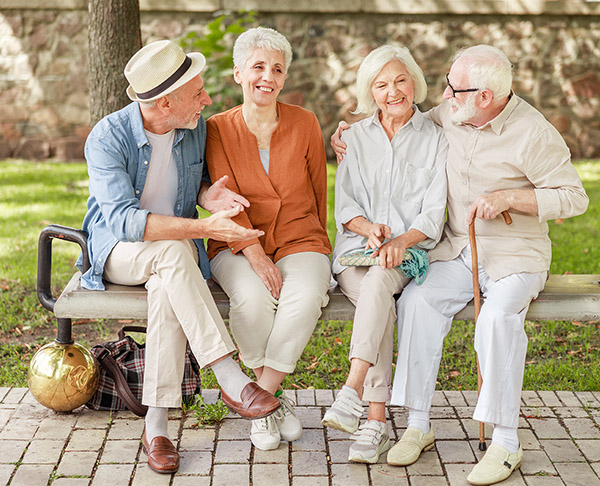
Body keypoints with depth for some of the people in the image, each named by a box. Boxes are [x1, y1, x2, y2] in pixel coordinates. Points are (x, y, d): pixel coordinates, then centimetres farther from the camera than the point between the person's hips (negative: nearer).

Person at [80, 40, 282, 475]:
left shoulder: (196, 127, -3)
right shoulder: (107, 138, -19)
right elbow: (122, 219, -30)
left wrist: (209, 196, -11)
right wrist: (206, 228, -38)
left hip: (176, 251, 3)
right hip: (118, 252, -3)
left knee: (167, 289, -35)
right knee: (172, 251, -38)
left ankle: (156, 426, -31)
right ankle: (230, 379, -38)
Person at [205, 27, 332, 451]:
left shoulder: (305, 124, 5)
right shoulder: (218, 129, 2)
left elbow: (319, 192, 12)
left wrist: (316, 250, 8)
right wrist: (254, 254, -20)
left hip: (300, 242, 1)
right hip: (237, 246, -1)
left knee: (306, 296, -33)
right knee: (254, 299, -33)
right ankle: (274, 395, -9)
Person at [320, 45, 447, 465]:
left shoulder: (436, 139, 9)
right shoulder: (354, 137, 15)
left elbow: (434, 213, 1)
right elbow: (344, 203, 9)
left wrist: (401, 240, -19)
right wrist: (369, 228, -13)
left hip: (411, 252, -1)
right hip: (357, 250, 1)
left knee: (379, 280, -37)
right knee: (380, 305, -31)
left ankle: (352, 392, -43)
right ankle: (377, 421, -33)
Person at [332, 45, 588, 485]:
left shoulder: (533, 133, -11)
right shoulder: (446, 117, 4)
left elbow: (574, 198, -8)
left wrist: (508, 197, -17)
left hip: (516, 255, -4)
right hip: (456, 251, 4)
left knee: (498, 317, -33)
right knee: (417, 300, -24)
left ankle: (506, 443, -21)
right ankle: (418, 425, -16)